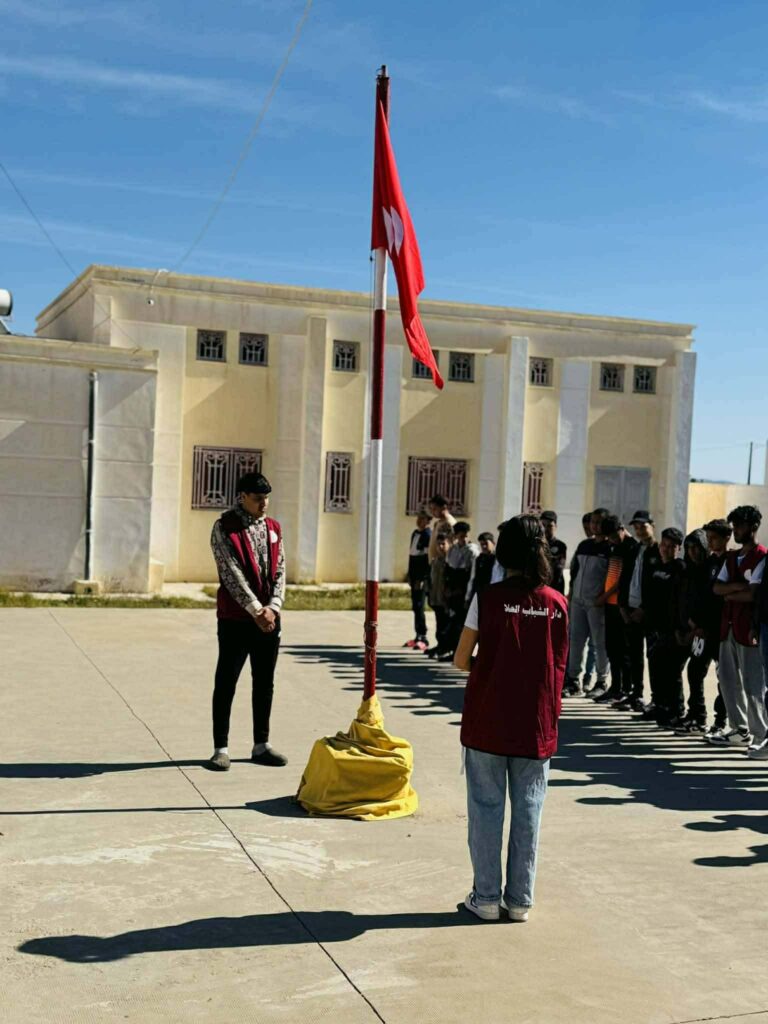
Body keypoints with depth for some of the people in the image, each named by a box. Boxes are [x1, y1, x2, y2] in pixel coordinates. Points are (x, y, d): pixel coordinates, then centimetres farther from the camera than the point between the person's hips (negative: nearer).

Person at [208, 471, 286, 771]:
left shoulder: (273, 527, 10)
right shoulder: (224, 527, -7)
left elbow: (280, 570, 6)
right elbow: (232, 574, -14)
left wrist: (272, 608, -8)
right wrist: (256, 610, -17)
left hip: (269, 618, 6)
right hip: (235, 619, -5)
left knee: (265, 684, 11)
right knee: (226, 683, 1)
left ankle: (261, 746, 20)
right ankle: (221, 748, 9)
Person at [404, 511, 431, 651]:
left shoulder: (428, 535, -11)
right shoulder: (415, 533, 15)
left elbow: (429, 558, -15)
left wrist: (422, 579, -18)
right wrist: (410, 574, 16)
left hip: (422, 576, -8)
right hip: (414, 575, 8)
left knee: (419, 606, -10)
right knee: (415, 606, 10)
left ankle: (422, 638, -6)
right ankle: (417, 636, 16)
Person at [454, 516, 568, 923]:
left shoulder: (488, 599, -10)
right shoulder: (557, 604, -2)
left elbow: (461, 660, -5)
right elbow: (558, 666, 5)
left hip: (487, 724, -2)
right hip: (536, 726, 2)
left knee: (486, 809, 9)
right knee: (528, 812, 11)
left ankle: (486, 897, 14)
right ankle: (520, 900, 18)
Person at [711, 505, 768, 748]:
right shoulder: (731, 557, 18)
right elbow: (717, 587, 7)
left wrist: (729, 594, -1)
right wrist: (738, 586, -10)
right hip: (729, 625, 8)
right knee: (729, 680, 11)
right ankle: (739, 730, 21)